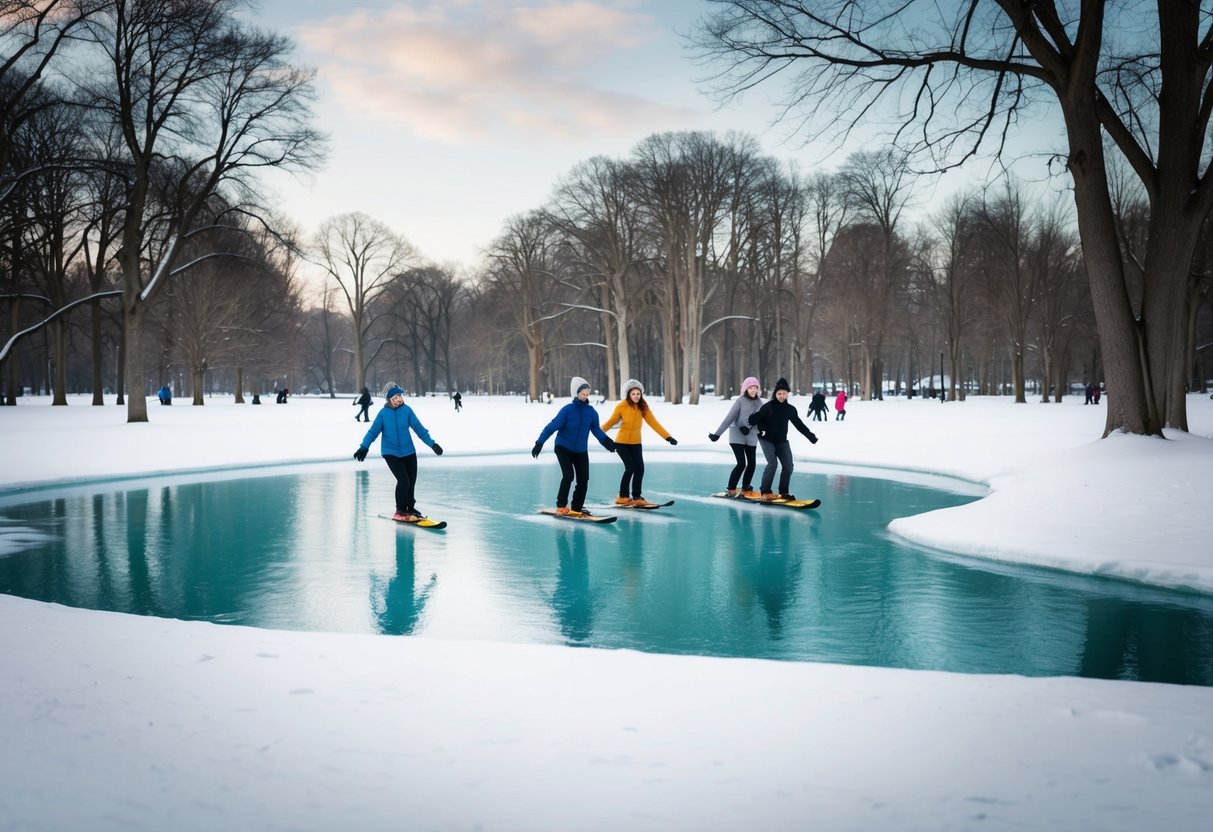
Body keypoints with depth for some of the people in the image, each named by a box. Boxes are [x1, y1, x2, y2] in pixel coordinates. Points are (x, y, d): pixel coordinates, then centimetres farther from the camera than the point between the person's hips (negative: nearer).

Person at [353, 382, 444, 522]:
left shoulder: (407, 410, -5)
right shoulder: (383, 413, -8)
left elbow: (419, 428, -2)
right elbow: (373, 431, -7)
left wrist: (432, 443, -5)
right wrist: (364, 447, -18)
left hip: (408, 452, 3)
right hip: (390, 453, -3)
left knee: (411, 482, 9)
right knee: (403, 481, -13)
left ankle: (410, 508, 32)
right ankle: (400, 511, 4)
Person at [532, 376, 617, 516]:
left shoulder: (591, 411, -3)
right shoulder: (567, 410, -17)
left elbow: (596, 429, 10)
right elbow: (552, 427, -17)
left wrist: (607, 441, 2)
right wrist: (539, 443, -21)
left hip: (581, 451, 5)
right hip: (563, 448, -5)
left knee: (583, 480, 1)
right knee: (568, 475, -17)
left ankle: (577, 508, 15)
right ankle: (561, 506, -1)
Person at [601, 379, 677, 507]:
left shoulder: (643, 407, -6)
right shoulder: (622, 406, -16)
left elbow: (653, 423, -7)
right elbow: (611, 421, -11)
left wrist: (668, 437, -12)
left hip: (635, 443, 4)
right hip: (622, 443, -4)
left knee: (639, 469, -3)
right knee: (630, 468, -13)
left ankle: (636, 497, 12)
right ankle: (622, 497, 3)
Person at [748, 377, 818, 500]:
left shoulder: (790, 409, 4)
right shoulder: (768, 407, -10)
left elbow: (799, 424, 14)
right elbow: (757, 418, -11)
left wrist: (811, 436, 17)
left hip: (782, 441, 5)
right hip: (767, 440, -5)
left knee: (788, 466, 0)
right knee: (773, 463, -19)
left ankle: (783, 492, 14)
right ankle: (765, 492, -9)